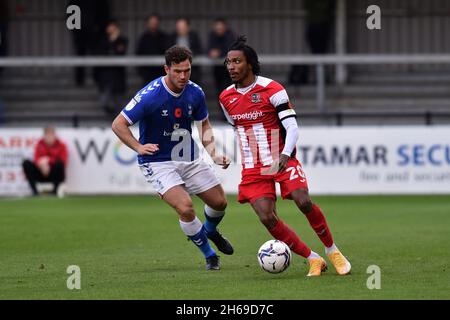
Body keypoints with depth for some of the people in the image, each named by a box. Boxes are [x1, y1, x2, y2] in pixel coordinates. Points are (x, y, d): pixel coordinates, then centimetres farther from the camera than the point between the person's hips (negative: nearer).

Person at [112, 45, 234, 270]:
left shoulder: (195, 93, -6)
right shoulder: (150, 95, -23)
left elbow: (204, 125, 11)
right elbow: (118, 125, -18)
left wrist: (213, 154, -3)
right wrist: (139, 147, -28)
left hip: (189, 159, 6)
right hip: (158, 163, -6)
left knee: (220, 202, 10)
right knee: (185, 208, -23)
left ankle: (210, 231, 47)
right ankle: (209, 255, 0)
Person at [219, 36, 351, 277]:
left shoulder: (272, 90, -10)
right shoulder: (226, 97, 7)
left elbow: (292, 127, -13)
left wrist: (285, 154, -29)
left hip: (282, 162, -4)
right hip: (253, 169, 4)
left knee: (303, 202, -24)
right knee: (267, 218, -16)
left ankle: (332, 251, -2)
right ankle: (313, 259, -5)